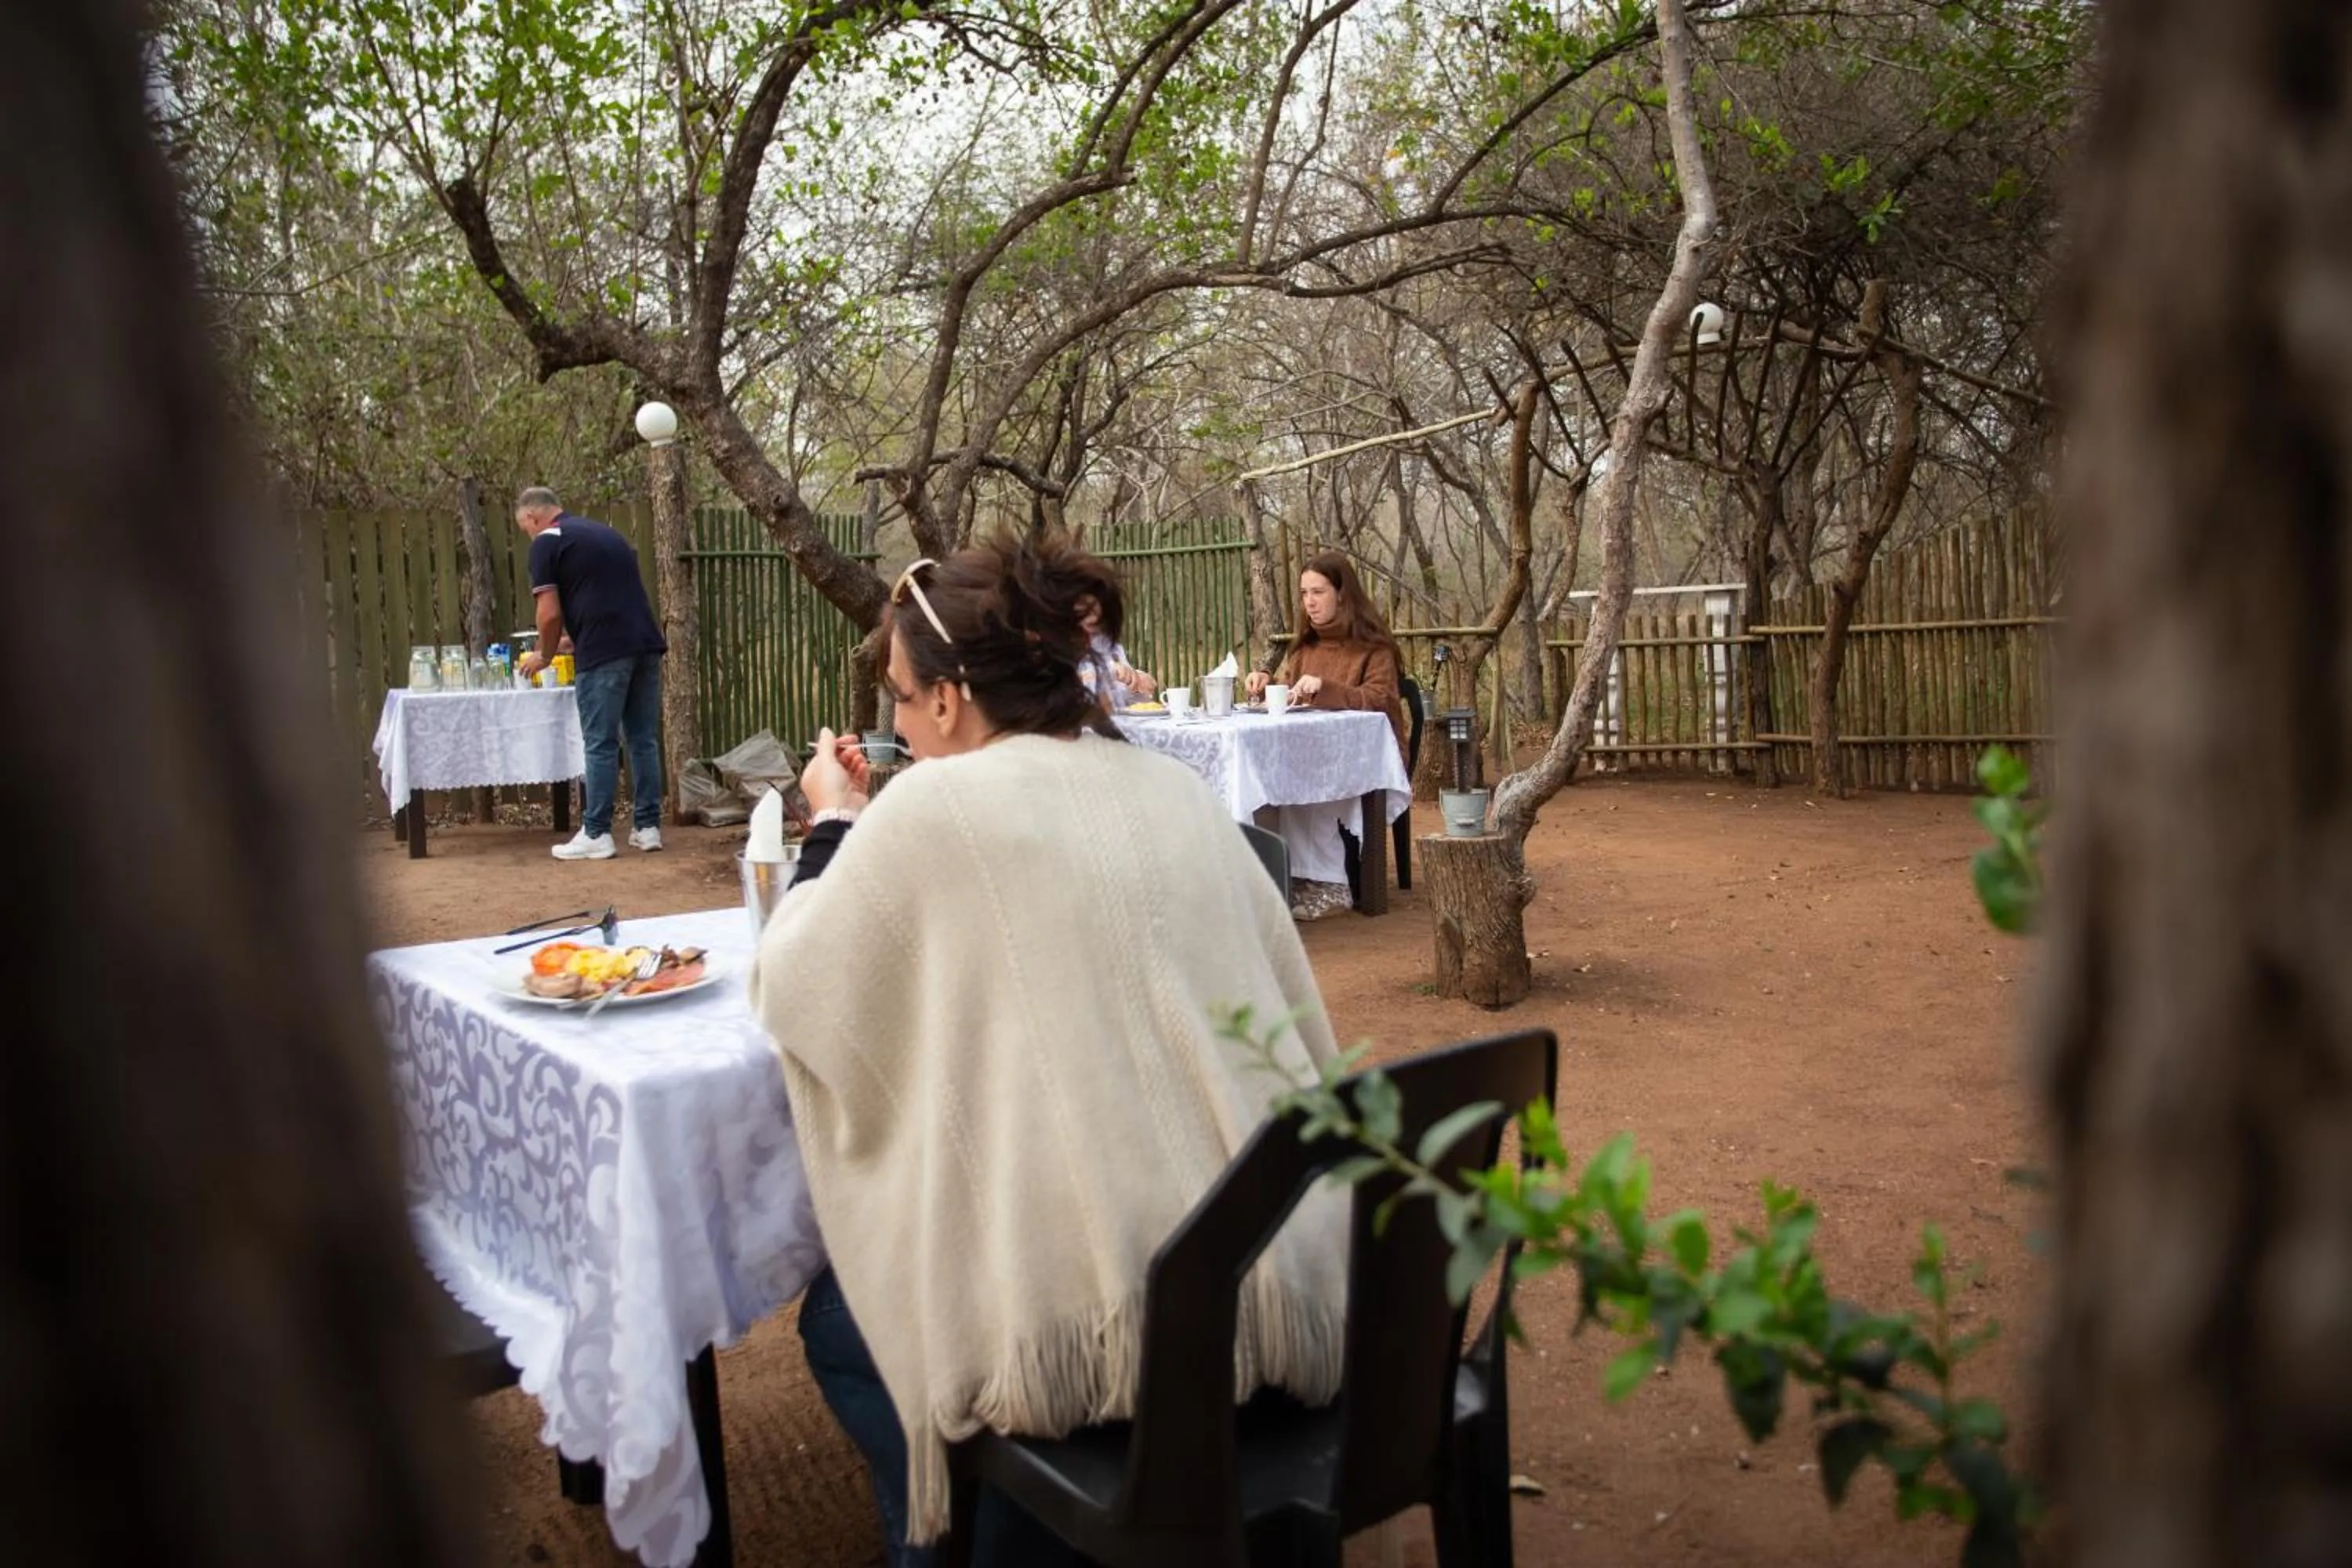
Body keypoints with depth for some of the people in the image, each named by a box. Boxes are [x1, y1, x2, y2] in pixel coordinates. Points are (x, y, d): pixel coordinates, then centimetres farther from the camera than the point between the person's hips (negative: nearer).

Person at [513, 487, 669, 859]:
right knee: (644, 740, 10)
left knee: (601, 745, 0)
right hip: (646, 644, 7)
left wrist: (544, 655, 13)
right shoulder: (606, 533, 24)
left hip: (604, 653, -7)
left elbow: (551, 613, -4)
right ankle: (648, 828, 13)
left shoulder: (547, 542, 2)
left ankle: (596, 835, 4)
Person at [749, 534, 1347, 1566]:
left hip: (1106, 1326, -6)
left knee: (840, 1314, 24)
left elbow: (793, 994, 2)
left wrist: (833, 826, 17)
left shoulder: (934, 805, -10)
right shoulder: (1179, 791, 7)